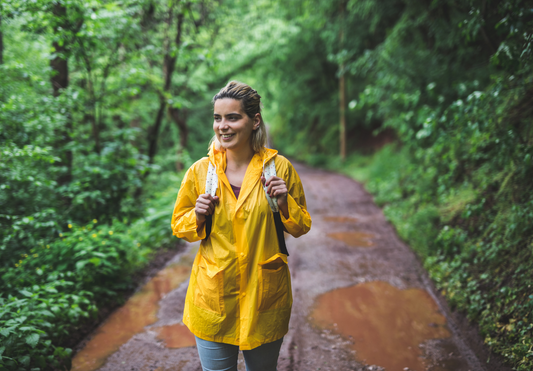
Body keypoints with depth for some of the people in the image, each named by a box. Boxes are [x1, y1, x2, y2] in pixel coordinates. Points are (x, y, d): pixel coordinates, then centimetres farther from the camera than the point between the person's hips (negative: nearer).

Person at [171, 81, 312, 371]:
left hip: (264, 295, 0)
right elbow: (179, 226, 7)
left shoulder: (279, 167, -6)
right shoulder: (200, 171, -4)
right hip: (212, 296, 0)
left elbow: (301, 227, 4)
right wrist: (198, 216, -13)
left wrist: (285, 203, -15)